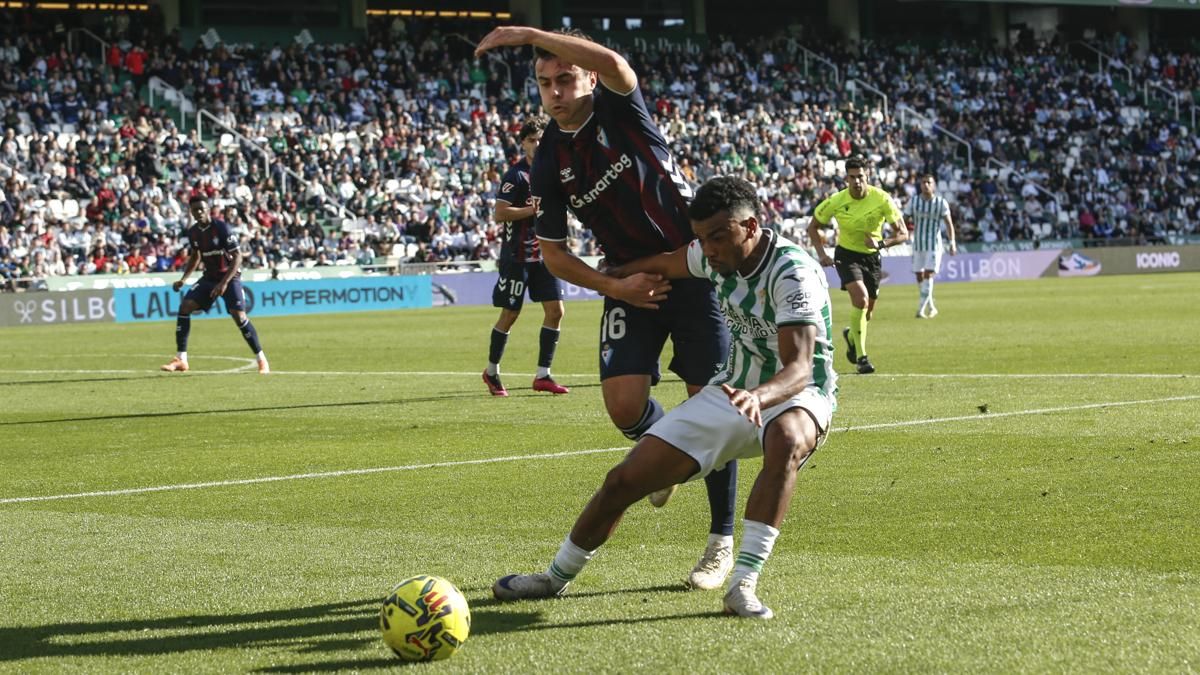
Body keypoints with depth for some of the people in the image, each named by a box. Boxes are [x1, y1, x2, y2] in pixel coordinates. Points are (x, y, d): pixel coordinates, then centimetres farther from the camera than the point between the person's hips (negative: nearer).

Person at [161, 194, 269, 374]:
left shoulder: (222, 228, -18)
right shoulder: (193, 232, 1)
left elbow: (237, 257, -19)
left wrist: (224, 282, -27)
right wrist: (184, 279, 3)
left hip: (230, 276, -6)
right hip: (209, 277, 6)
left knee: (238, 315, -20)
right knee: (185, 306, -10)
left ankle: (261, 360, -5)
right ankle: (181, 360, -6)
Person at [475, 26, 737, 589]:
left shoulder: (620, 109, -11)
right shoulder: (548, 163, -2)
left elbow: (613, 64, -35)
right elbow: (552, 251, 5)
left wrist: (531, 34, -36)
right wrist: (614, 287, -8)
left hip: (695, 270, -3)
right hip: (632, 282, 3)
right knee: (624, 405, -13)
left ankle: (721, 542, 6)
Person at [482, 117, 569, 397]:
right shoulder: (516, 174, -10)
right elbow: (500, 213, -18)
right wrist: (535, 209, -20)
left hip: (544, 253, 6)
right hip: (517, 255, -6)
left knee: (555, 310, -2)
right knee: (509, 315, 1)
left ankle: (542, 375, 4)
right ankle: (491, 371, 18)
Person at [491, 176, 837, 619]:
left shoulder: (793, 273, -26)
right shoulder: (721, 255, -5)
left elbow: (800, 369, -37)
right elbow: (664, 264, 19)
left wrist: (757, 397, -56)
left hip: (797, 395, -6)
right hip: (735, 388, 6)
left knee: (787, 440, -44)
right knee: (624, 480, -2)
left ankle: (744, 584, -42)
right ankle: (556, 577, 21)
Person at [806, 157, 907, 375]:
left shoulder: (882, 199, -17)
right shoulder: (836, 201, -16)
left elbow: (903, 233, -14)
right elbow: (813, 227, 0)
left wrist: (881, 243, -32)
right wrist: (821, 253, -13)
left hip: (872, 256, 3)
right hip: (847, 254, -3)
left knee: (867, 311, 11)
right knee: (861, 298, -27)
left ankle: (851, 336, 48)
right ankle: (861, 357, -21)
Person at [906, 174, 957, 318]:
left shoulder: (941, 202, -3)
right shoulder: (913, 201, 2)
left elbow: (949, 223, -1)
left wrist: (952, 243, -8)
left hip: (934, 245, -3)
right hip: (918, 244, 3)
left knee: (928, 275, -14)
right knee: (919, 277, 7)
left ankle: (921, 309, -14)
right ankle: (931, 308, 24)